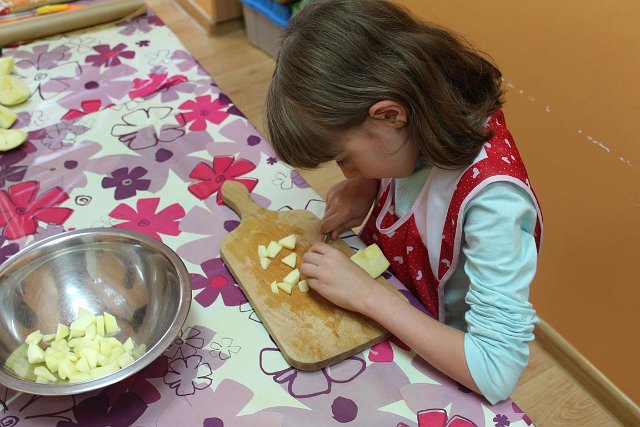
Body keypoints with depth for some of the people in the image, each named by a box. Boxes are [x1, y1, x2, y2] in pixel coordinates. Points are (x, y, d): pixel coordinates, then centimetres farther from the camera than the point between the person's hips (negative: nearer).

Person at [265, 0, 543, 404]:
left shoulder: (490, 198, -35)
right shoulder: (419, 122, -17)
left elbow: (498, 373, -33)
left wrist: (368, 295, -31)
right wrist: (365, 185, -13)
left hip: (437, 364, -5)